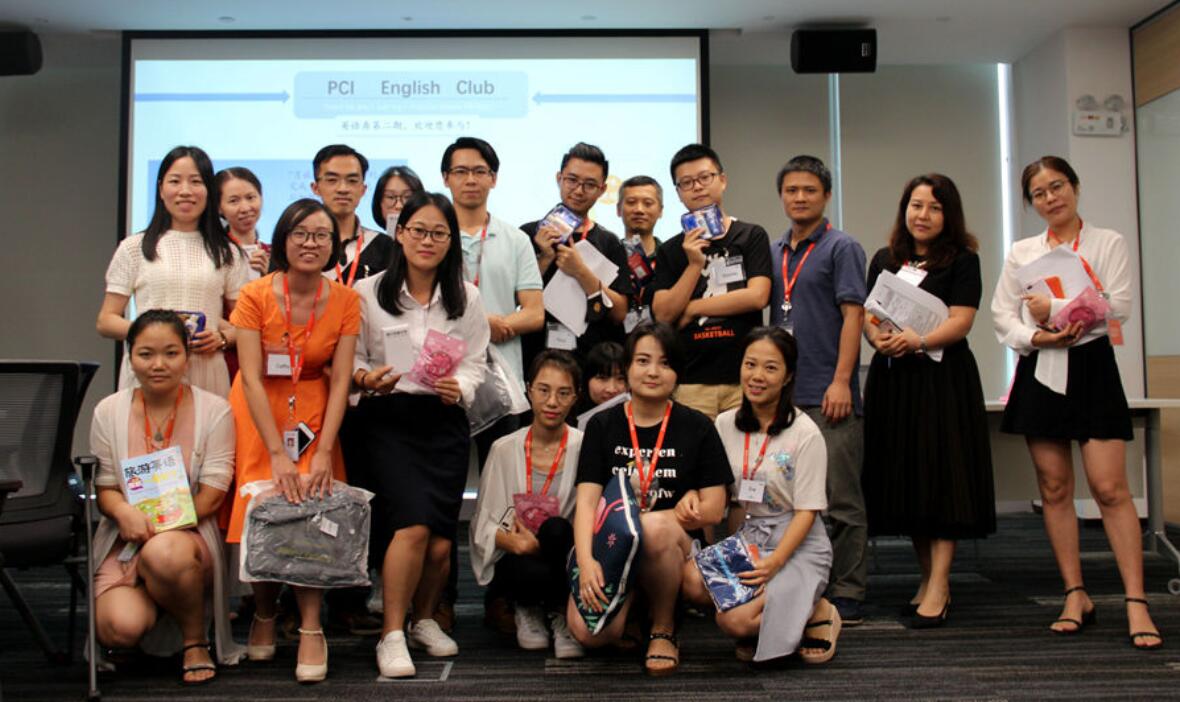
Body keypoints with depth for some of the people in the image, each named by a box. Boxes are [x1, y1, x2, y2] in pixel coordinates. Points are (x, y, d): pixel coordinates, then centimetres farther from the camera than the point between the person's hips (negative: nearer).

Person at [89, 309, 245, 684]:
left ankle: (195, 640, -9)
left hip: (190, 532, -2)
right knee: (120, 629, -25)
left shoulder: (214, 410, -3)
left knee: (163, 553, -39)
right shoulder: (109, 411, 5)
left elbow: (212, 493, -7)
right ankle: (153, 600, 16)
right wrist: (126, 513, -19)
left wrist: (157, 527, -17)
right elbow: (104, 487, 5)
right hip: (125, 541, 2)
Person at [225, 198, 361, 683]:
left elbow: (340, 380, -10)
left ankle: (311, 629, -8)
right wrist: (278, 455, -24)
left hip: (315, 411, 1)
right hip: (259, 412, 0)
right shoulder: (255, 296, -12)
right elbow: (252, 378, -17)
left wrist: (324, 452, -20)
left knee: (311, 508, -15)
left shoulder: (345, 301, -7)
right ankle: (263, 614, 21)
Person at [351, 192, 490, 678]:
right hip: (389, 418, -3)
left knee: (442, 540, 0)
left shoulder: (466, 297, 9)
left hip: (445, 420, 3)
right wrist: (365, 378, -17)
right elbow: (352, 358, 4)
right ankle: (392, 635, -5)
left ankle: (424, 620, 28)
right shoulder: (369, 292, 1)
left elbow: (475, 362, 10)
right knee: (414, 524, -20)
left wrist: (460, 387, -10)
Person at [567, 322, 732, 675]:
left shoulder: (697, 428, 2)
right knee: (589, 632, -26)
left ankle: (664, 629, -10)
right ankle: (633, 602, 11)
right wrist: (585, 560, -21)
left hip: (674, 547, -1)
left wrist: (650, 521, -12)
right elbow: (587, 501, -4)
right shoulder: (602, 426, 6)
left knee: (654, 528, -37)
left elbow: (713, 510, -3)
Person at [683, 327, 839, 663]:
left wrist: (774, 563, -23)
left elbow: (807, 511, -10)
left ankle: (817, 613, 3)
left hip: (797, 544, -4)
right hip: (744, 537, 5)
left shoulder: (805, 433, -8)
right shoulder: (725, 424, 5)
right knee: (694, 581, -27)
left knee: (736, 620, -26)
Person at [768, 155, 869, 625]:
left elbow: (852, 314, -8)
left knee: (840, 499, -2)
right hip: (781, 394, 6)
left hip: (828, 396, -6)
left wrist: (841, 381, -16)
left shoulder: (841, 248, 0)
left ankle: (847, 596, 4)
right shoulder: (772, 253, 16)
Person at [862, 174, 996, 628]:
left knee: (941, 476, -7)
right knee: (903, 478, 6)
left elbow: (961, 320, -9)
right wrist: (877, 338, -12)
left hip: (943, 379, -4)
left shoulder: (962, 261, 2)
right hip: (892, 379, 4)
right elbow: (867, 314, 10)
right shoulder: (885, 260, 15)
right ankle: (929, 577, 18)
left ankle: (938, 587, -6)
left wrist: (918, 341, -24)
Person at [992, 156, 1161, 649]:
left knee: (1110, 487, -9)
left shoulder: (1108, 243, 4)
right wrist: (1034, 336, -12)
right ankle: (1076, 596, 13)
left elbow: (1118, 306, -7)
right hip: (1041, 371, 3)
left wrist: (1052, 309, -10)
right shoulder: (1020, 252, 12)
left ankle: (1136, 604, -5)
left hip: (1092, 368, -3)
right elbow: (1002, 315, 6)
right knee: (1054, 488, 4)